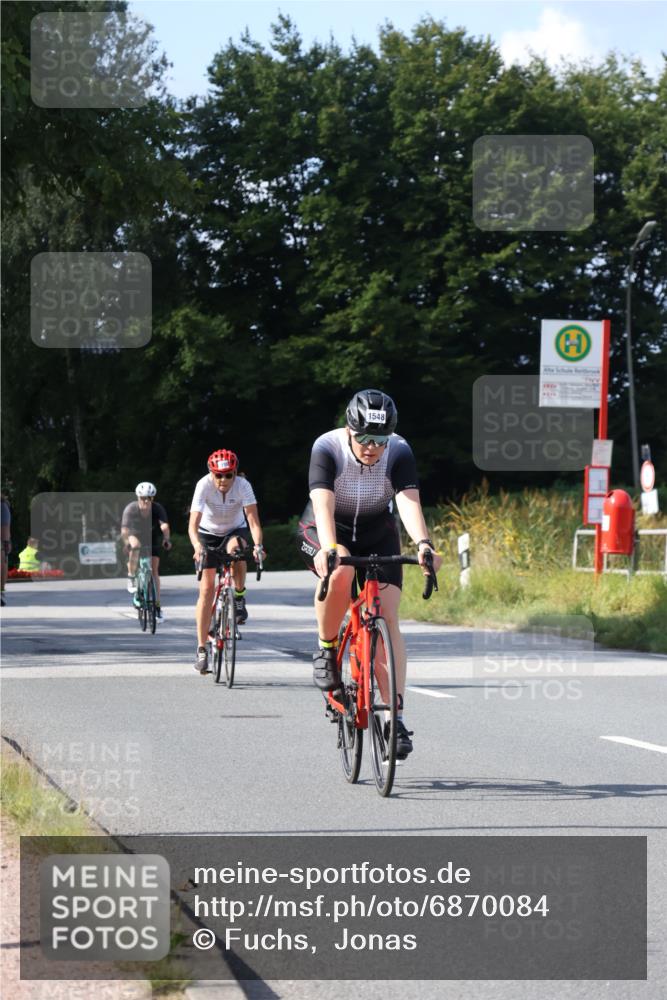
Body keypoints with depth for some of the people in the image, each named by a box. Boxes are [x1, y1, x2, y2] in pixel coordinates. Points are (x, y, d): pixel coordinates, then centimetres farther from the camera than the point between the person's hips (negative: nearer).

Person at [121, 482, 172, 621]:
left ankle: (157, 606, -5)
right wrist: (126, 542, -53)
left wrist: (167, 539, -59)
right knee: (135, 545, -35)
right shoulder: (131, 509, -26)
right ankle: (131, 577, -14)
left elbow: (164, 525, -41)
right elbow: (124, 529, -35)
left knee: (154, 570, -10)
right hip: (136, 536, 0)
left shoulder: (158, 509, -25)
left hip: (152, 540, 0)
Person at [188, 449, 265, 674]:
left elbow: (253, 520, -33)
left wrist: (258, 546, -50)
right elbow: (193, 525, -34)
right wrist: (197, 547, -52)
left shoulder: (242, 485, -26)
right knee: (207, 588, -9)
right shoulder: (204, 485, -28)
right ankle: (202, 649, -5)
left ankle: (239, 597, -14)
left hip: (235, 530, 0)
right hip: (209, 533, 0)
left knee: (235, 547, -37)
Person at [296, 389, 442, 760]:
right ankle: (327, 648, -13)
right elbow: (323, 505, -37)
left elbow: (409, 503, -34)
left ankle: (396, 715, -13)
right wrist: (328, 548, -55)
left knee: (388, 618, -13)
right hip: (329, 534, -2)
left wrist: (423, 544, -53)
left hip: (378, 536, 2)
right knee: (340, 572, -37)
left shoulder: (399, 452, -21)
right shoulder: (328, 448, -25)